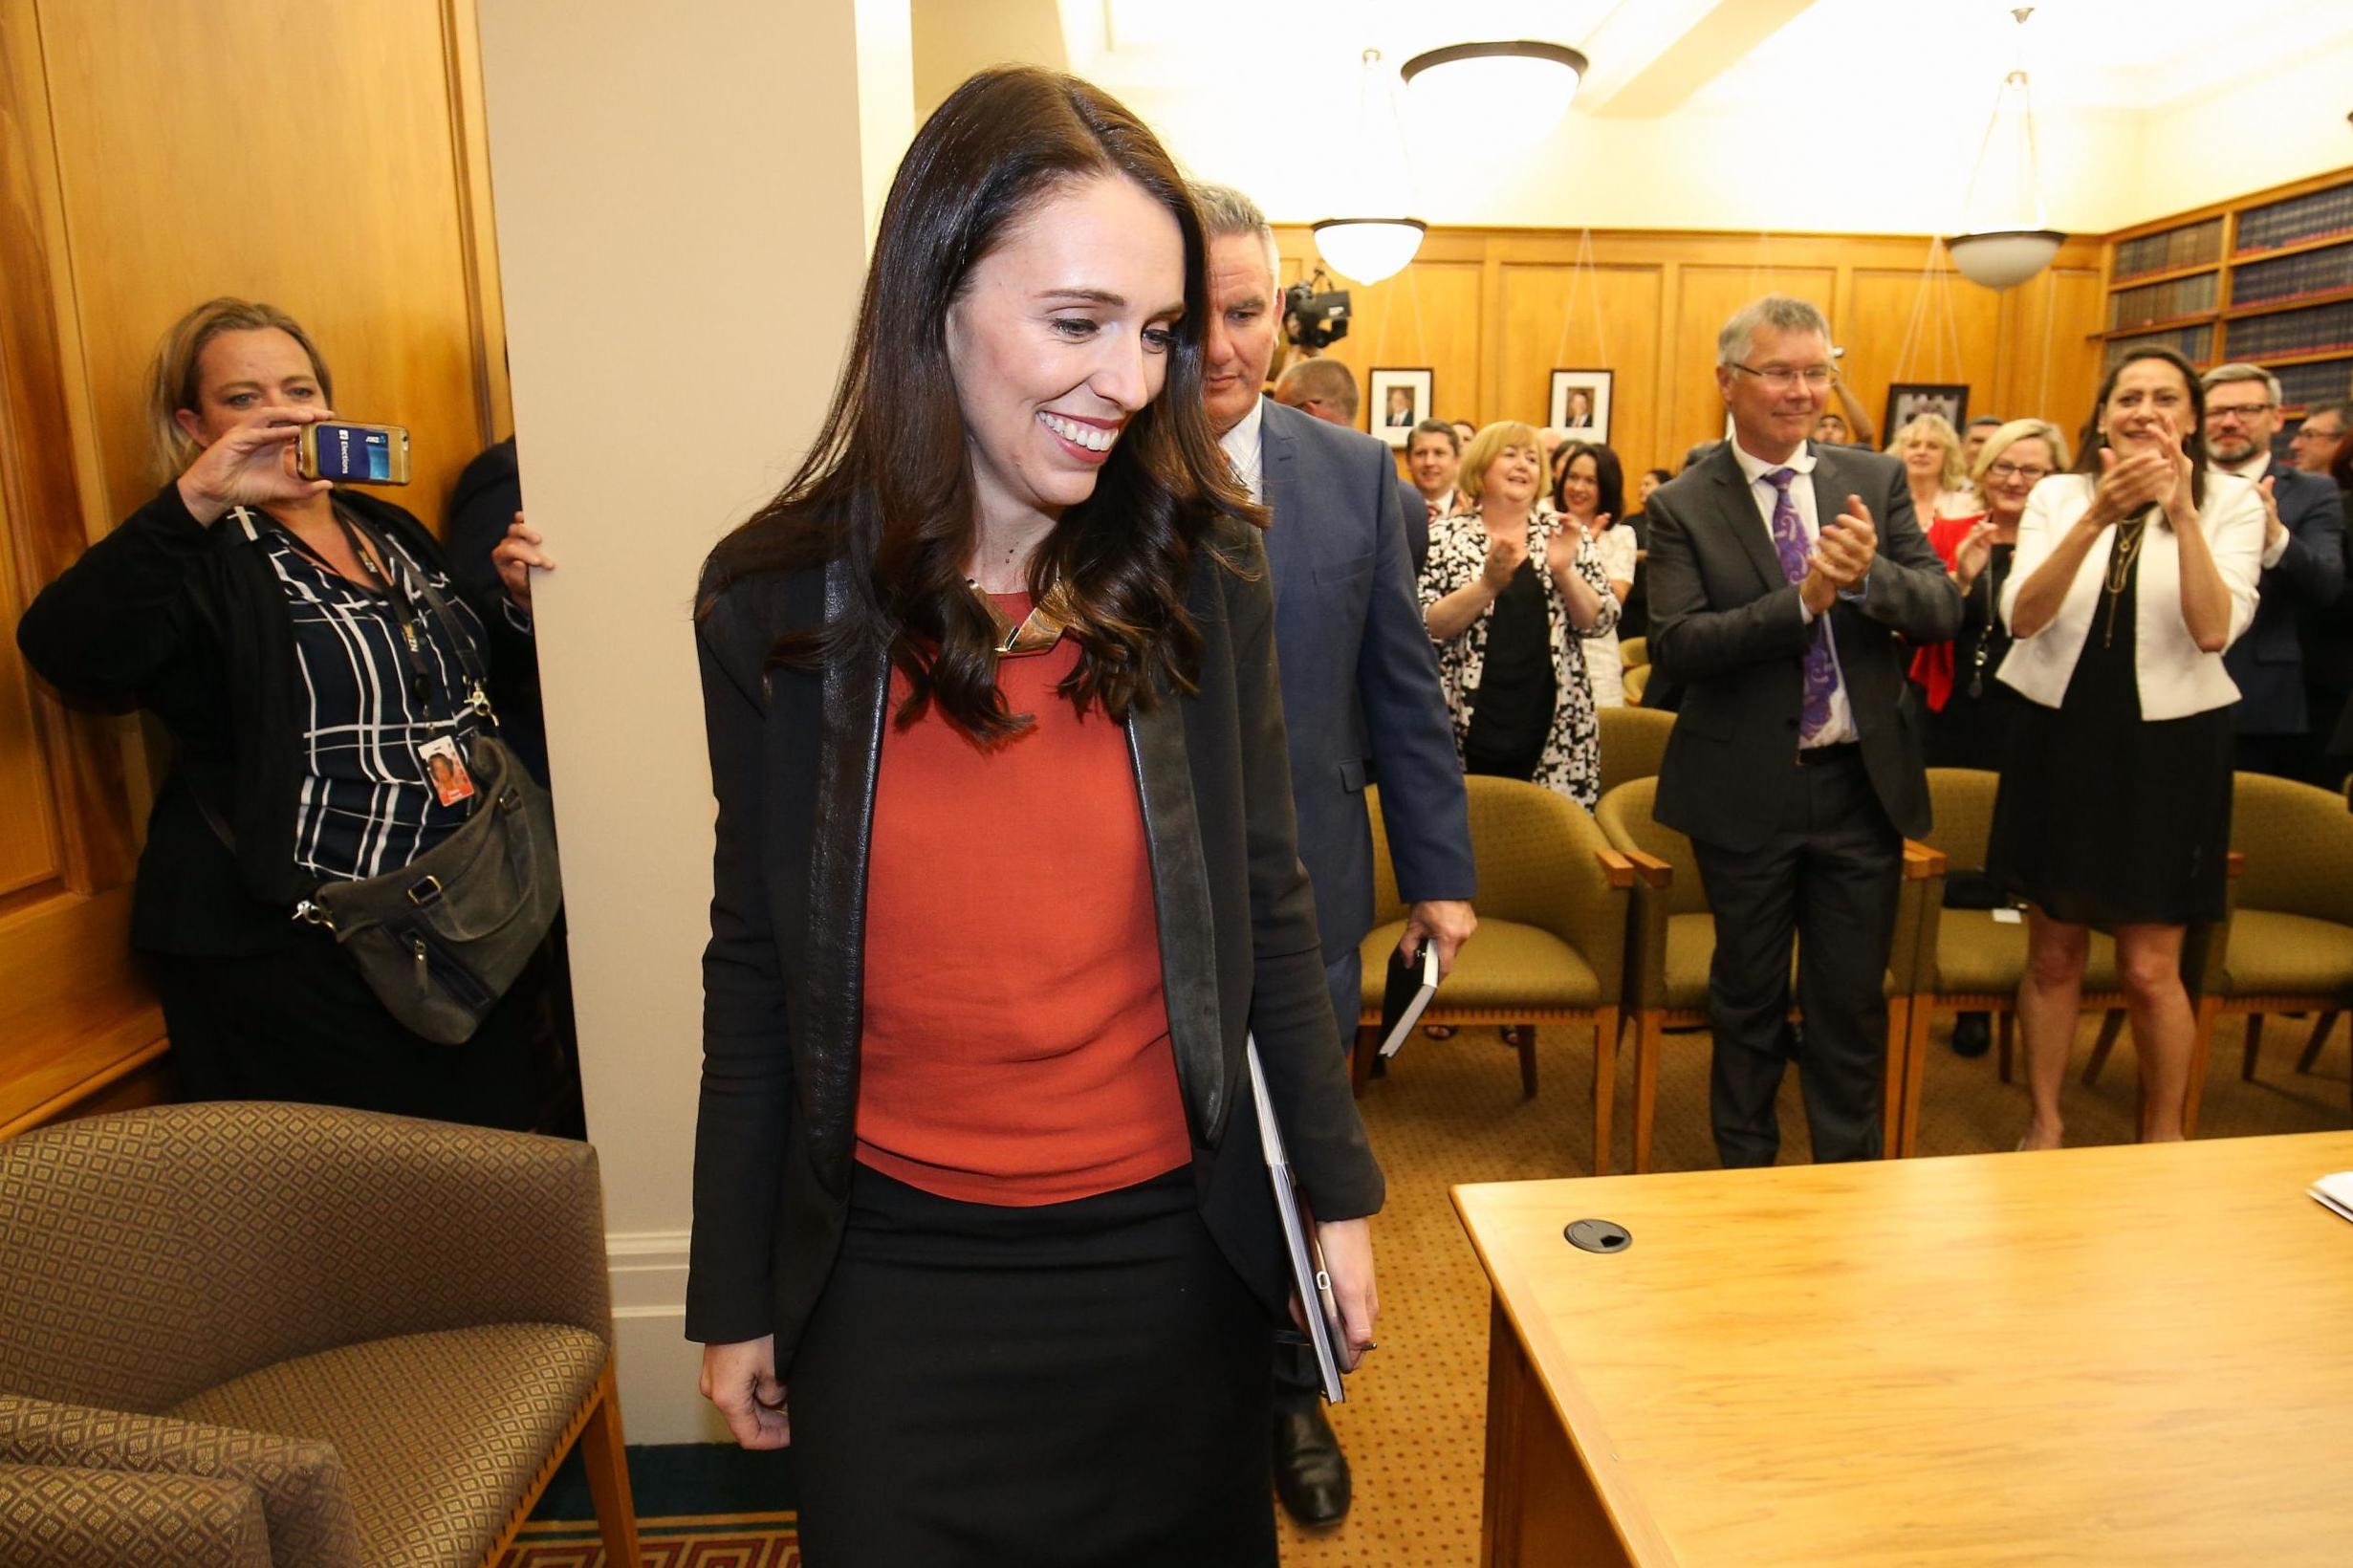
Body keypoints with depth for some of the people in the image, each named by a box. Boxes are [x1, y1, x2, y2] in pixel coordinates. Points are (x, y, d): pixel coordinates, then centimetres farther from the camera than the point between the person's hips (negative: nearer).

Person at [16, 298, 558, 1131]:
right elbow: (65, 651, -26)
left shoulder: (391, 530, 13)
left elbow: (466, 684, 24)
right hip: (288, 954, -6)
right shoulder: (200, 559, -7)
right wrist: (198, 499, -30)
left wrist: (516, 605, 4)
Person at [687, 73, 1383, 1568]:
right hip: (890, 1274, 0)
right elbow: (755, 965, -1)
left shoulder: (1204, 572, -8)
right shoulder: (777, 601, -9)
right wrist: (734, 1297, 5)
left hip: (1171, 1250, 1)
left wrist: (1337, 1191, 3)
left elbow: (1266, 905, 0)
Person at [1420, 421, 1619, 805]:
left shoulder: (1564, 534, 8)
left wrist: (1564, 572, -11)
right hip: (1470, 730, -2)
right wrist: (1487, 585, -19)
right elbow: (1426, 627, -7)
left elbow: (1599, 623, 4)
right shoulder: (1444, 536, 1)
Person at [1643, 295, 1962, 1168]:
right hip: (1747, 791, -2)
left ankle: (1852, 1181, 32)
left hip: (1864, 782, 3)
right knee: (1749, 998, 13)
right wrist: (1801, 601, -28)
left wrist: (1868, 577, -25)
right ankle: (1745, 1174, 32)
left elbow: (1944, 610, -4)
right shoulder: (1683, 508, -6)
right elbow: (1674, 646, -17)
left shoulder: (1876, 481, 3)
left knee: (1853, 999, 13)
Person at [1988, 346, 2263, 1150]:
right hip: (2060, 737, 1)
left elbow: (2214, 630, -15)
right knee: (2053, 953, 10)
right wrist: (2095, 518, -24)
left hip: (2168, 746, -1)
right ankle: (2044, 1123, 26)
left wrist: (2181, 510, -21)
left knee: (2149, 968, 1)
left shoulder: (2230, 502, -1)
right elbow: (2021, 617, -12)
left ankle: (2163, 1137, 24)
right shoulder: (2056, 495, 2)